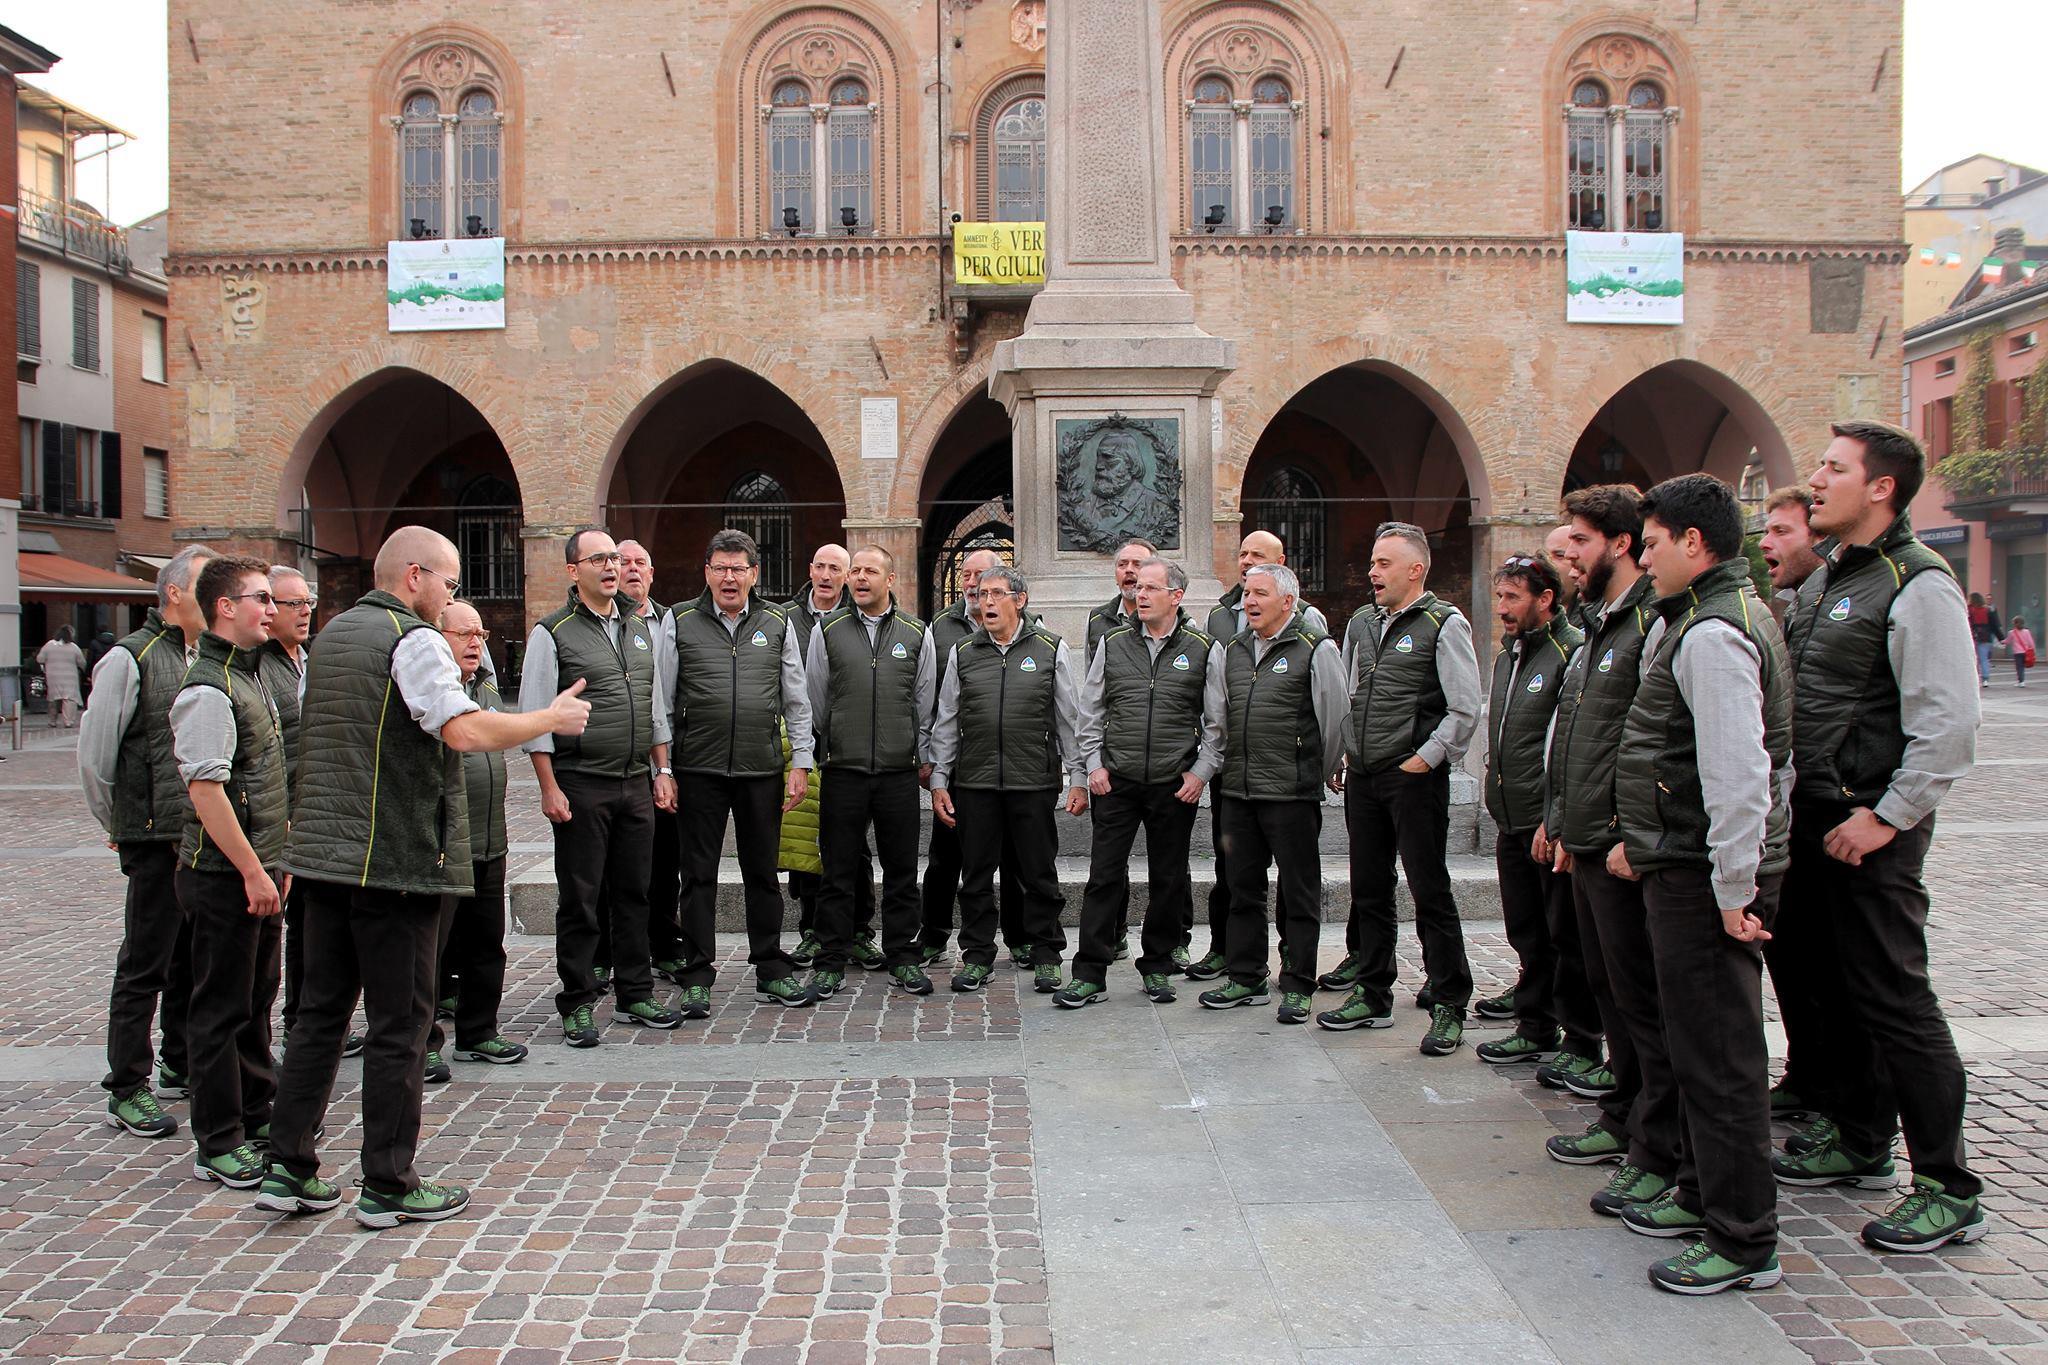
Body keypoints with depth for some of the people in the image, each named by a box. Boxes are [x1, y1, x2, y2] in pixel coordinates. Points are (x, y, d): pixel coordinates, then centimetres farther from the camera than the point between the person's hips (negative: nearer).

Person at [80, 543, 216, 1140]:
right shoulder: (130, 659, -9)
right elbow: (94, 754, -7)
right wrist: (121, 826, 2)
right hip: (157, 839, -7)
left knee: (194, 961, 15)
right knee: (145, 966, 0)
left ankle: (182, 1069, 28)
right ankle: (126, 1090, 9)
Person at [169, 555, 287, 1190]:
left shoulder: (248, 676, 14)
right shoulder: (207, 690, -17)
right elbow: (206, 790, -22)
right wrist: (253, 873, -21)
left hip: (260, 869, 9)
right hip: (225, 875, -9)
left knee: (257, 998, 18)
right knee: (221, 1008, 0)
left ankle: (258, 1114, 31)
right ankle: (218, 1144, 10)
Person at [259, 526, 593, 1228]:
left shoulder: (332, 635, 17)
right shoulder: (413, 639, -12)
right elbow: (466, 730, -25)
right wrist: (553, 717, -14)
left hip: (325, 853, 8)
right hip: (397, 860, -8)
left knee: (321, 1012, 14)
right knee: (399, 1025, 0)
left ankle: (289, 1169, 17)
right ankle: (388, 1188, 8)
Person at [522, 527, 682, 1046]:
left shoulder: (642, 629, 14)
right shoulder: (552, 633, -3)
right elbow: (535, 717, -6)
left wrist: (662, 771, 13)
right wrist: (549, 788, -11)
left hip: (636, 784, 5)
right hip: (581, 786, -5)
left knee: (634, 893, 10)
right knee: (579, 898, 1)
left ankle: (635, 994, 20)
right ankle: (577, 1003, 10)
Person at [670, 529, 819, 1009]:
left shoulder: (777, 624, 8)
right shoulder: (681, 623, 3)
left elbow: (797, 702, 9)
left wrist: (801, 763, 3)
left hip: (762, 770, 1)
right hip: (699, 770, -1)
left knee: (763, 874, 10)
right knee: (699, 875, 3)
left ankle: (771, 971, 20)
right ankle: (697, 978, 11)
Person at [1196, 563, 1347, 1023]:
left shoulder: (1316, 649, -5)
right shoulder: (1228, 650, 12)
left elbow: (1335, 721, -2)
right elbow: (1215, 720, 18)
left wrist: (1318, 775, 6)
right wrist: (1226, 766, 15)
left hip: (1292, 794, -6)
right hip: (1237, 790, 6)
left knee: (1299, 893, 2)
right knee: (1243, 889, 12)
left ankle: (1297, 988, 10)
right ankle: (1246, 980, 22)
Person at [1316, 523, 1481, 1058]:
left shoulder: (1444, 624, -7)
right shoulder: (1361, 623, 13)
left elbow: (1465, 709, -10)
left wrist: (1425, 759, -12)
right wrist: (1342, 754, 12)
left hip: (1415, 778, -7)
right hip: (1362, 778, 7)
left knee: (1431, 893, -2)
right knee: (1369, 891, 13)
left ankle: (1449, 1007, 6)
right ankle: (1372, 993, 23)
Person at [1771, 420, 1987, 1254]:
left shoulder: (1916, 585, -13)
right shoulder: (1824, 581, 14)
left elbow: (1949, 726, -19)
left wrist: (1885, 817, -18)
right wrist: (1798, 809, 13)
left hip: (1873, 826, -9)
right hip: (1812, 820, 9)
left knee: (1894, 997, -5)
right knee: (1836, 988, 16)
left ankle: (1949, 1191, 4)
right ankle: (1859, 1144, 31)